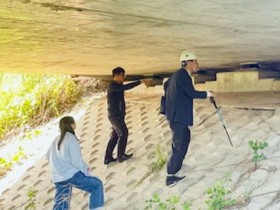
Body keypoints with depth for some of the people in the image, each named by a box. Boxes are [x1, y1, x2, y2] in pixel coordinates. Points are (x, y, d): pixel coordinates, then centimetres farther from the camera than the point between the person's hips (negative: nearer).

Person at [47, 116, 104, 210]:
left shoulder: (57, 140, 12)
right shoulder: (71, 139, -11)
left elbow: (48, 156, 24)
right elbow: (76, 160, -16)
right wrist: (86, 170, 0)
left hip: (58, 179, 8)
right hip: (72, 175, -8)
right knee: (97, 184, 5)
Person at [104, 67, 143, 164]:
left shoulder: (118, 86, 15)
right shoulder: (112, 86, -16)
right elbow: (126, 87, -30)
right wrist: (140, 82, -31)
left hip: (118, 114, 9)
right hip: (114, 115, -9)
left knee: (115, 135, 10)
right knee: (123, 133, -6)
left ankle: (108, 157, 12)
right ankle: (121, 155, 3)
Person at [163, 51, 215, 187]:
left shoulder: (178, 74, 13)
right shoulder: (183, 75, -17)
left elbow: (166, 85, 28)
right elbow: (192, 93, -24)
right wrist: (208, 93, -10)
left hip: (175, 113, 11)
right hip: (177, 115, -11)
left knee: (185, 136, 26)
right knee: (180, 144, -9)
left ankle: (176, 162, 40)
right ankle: (171, 176, -8)